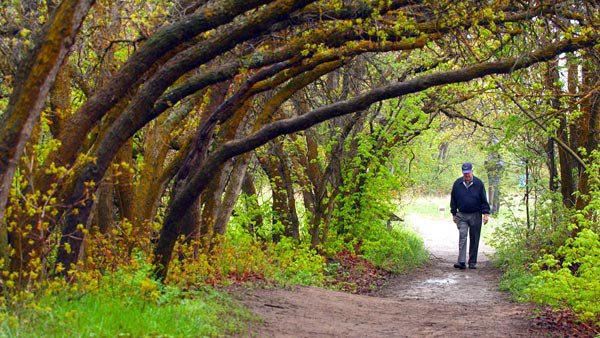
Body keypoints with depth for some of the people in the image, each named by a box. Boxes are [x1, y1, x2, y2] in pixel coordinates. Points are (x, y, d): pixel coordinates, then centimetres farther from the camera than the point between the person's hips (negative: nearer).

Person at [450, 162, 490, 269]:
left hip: (475, 216, 0)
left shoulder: (478, 183, -1)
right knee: (462, 237, -12)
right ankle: (461, 262, -18)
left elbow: (484, 200, 3)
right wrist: (454, 214, 8)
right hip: (462, 215, 0)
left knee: (474, 239, 5)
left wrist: (486, 213, -4)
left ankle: (473, 262, 13)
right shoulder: (457, 183, 2)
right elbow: (453, 199, 10)